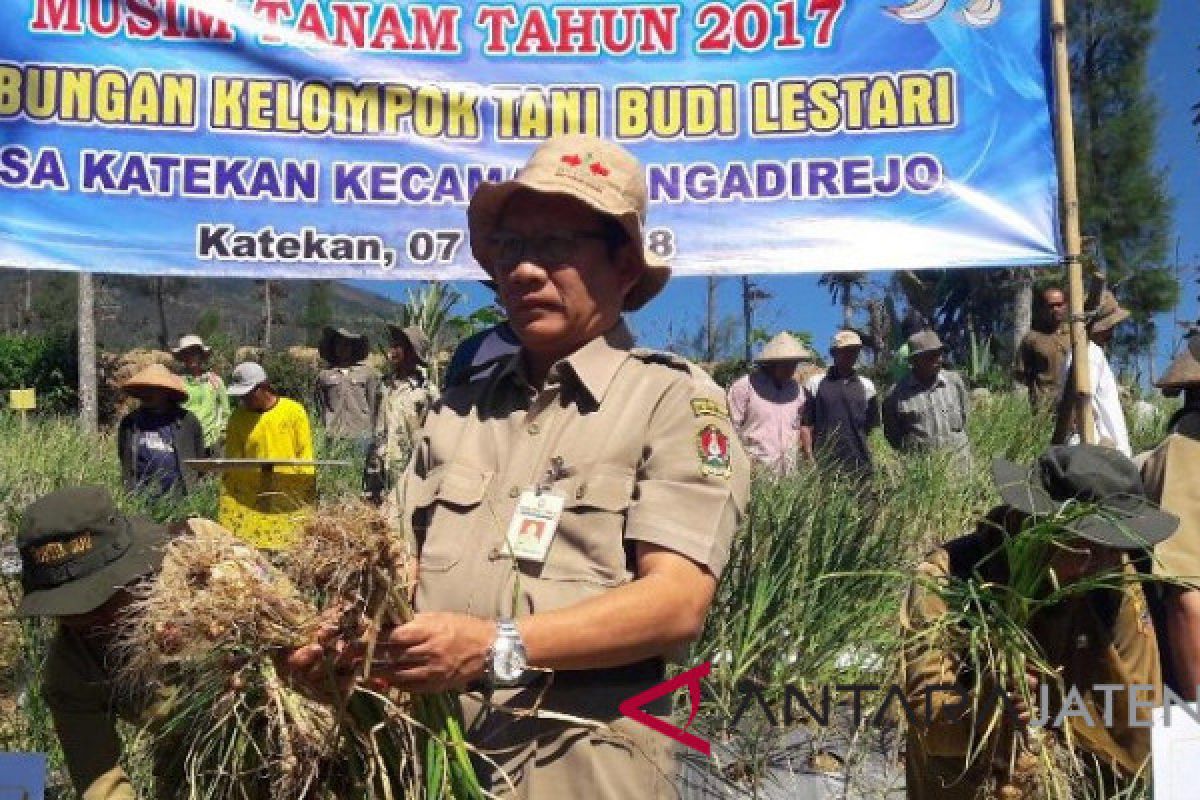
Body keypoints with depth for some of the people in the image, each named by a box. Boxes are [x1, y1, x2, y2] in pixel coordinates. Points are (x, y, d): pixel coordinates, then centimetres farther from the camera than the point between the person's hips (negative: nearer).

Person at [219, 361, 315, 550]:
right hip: (249, 503, 2)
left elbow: (305, 455, 3)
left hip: (291, 502, -2)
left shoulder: (294, 411, 3)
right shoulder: (238, 417, 9)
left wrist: (308, 493, -3)